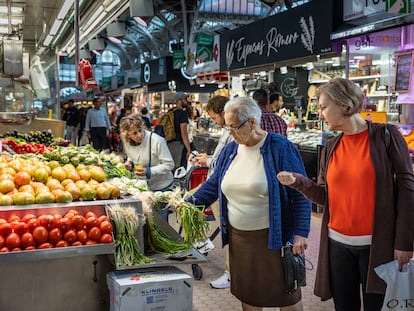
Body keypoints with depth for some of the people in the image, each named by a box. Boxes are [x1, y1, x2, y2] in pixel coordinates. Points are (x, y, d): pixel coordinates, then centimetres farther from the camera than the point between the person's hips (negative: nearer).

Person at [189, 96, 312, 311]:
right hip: (238, 237, 6)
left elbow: (300, 194, -12)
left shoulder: (280, 148, -12)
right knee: (246, 293, 16)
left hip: (273, 237, -5)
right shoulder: (230, 150, 6)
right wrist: (190, 202, -1)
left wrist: (300, 233, -17)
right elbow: (213, 184, 13)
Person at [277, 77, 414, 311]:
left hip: (376, 244, -4)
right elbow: (325, 196, 7)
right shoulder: (331, 148, 7)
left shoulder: (385, 135, -6)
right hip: (338, 243, 4)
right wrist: (296, 181, -10)